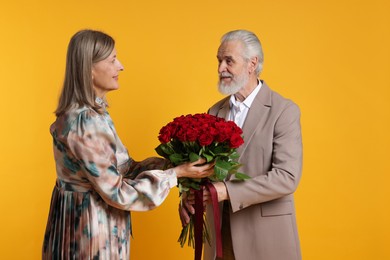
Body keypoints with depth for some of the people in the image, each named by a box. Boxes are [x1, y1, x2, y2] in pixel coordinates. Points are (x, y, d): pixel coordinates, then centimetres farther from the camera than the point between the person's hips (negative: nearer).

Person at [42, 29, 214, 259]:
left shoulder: (92, 113, 5)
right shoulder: (85, 122, -25)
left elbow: (122, 168, 4)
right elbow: (117, 192, -22)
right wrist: (175, 174, -17)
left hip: (93, 218, 9)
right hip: (89, 224, -9)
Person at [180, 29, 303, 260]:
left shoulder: (284, 111, -10)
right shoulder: (215, 111, 8)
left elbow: (287, 177, -19)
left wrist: (227, 191, -26)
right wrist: (190, 197, -11)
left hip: (265, 239, -5)